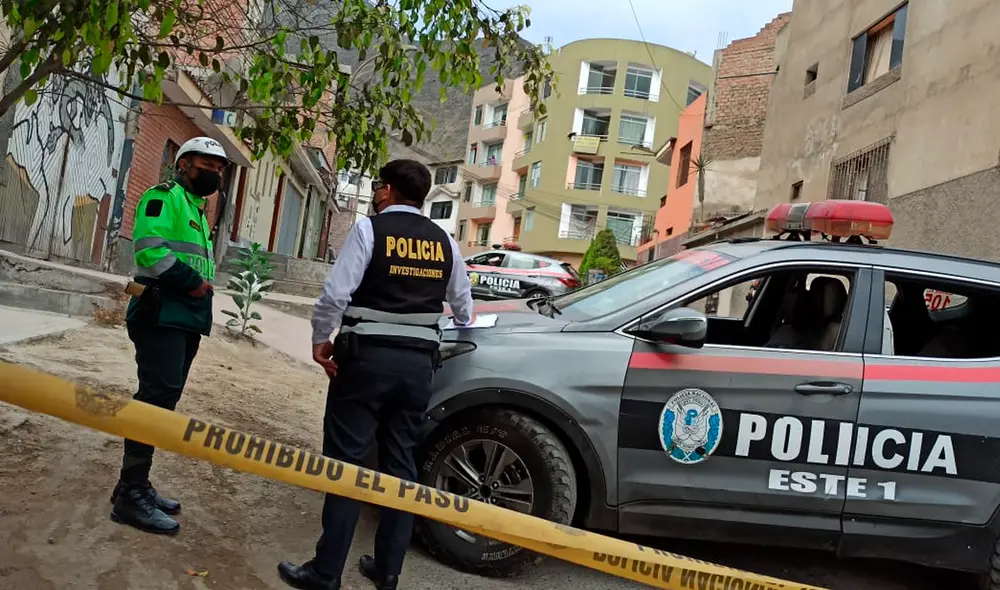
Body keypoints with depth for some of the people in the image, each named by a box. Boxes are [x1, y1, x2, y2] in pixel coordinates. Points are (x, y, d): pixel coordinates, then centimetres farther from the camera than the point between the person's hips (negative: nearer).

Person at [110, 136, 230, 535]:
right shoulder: (165, 196, -6)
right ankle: (129, 495, -7)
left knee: (162, 399, 12)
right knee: (157, 398, -13)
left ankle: (136, 486, 20)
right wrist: (192, 282, -17)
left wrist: (202, 285, 7)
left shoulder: (197, 210, 25)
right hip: (161, 315, -10)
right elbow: (149, 248, -21)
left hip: (185, 319, 10)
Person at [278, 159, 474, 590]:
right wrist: (463, 326, 43)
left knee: (345, 460, 2)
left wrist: (321, 340, 0)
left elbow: (336, 293, -14)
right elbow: (462, 302, 23)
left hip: (368, 355, -5)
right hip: (418, 362, 5)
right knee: (399, 464, 12)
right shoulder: (444, 241, 10)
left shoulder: (370, 228, -5)